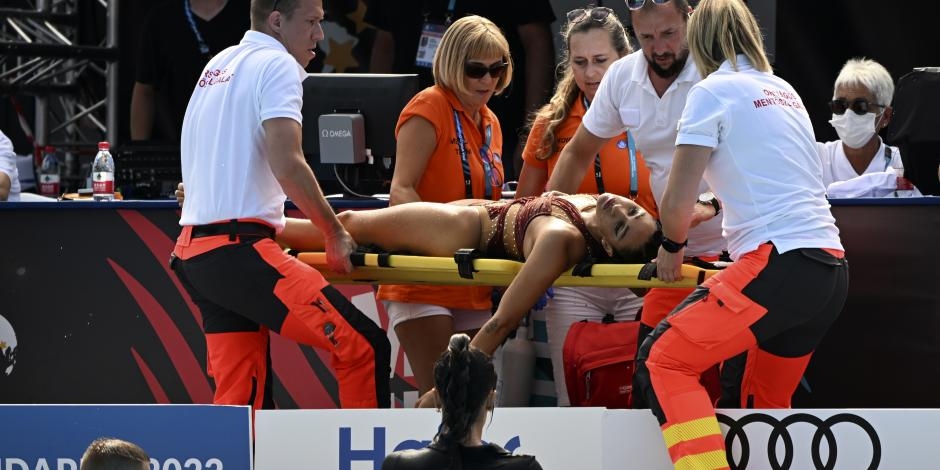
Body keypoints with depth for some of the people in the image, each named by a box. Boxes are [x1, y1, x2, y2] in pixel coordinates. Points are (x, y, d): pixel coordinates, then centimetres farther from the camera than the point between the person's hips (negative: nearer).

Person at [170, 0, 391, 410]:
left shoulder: (219, 65, 22)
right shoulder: (277, 65, -5)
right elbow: (287, 164, -17)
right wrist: (335, 233, -7)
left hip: (194, 252, 9)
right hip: (240, 250, -9)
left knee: (241, 395, 7)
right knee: (364, 347, -12)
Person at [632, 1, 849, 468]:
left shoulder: (712, 91, 0)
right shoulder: (784, 91, 22)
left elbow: (678, 203, -2)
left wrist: (672, 247, 19)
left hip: (780, 265, -8)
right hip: (831, 270, 8)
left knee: (661, 361, -6)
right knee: (764, 403, 21)